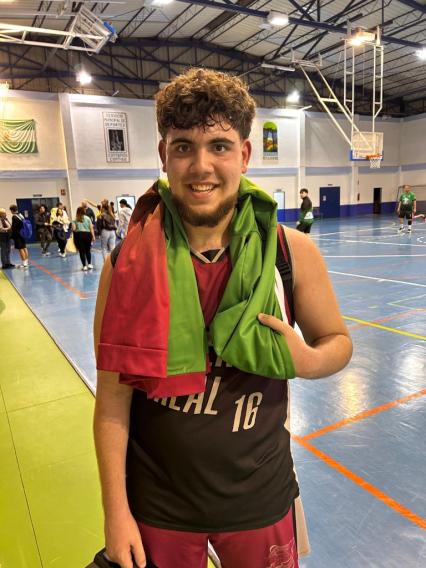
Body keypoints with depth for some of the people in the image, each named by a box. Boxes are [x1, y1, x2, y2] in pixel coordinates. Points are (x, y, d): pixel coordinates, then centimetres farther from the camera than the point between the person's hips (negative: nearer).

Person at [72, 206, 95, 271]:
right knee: (88, 250, 15)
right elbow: (91, 228, 0)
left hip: (78, 235, -1)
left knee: (81, 251, 3)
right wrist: (93, 236, 3)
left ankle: (84, 266, 4)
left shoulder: (75, 219, 4)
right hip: (87, 235, 1)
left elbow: (73, 229, -7)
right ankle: (89, 264, 10)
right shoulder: (87, 218, 5)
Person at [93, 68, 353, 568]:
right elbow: (112, 401, -8)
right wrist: (116, 513, -5)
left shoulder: (294, 253, -14)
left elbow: (337, 341, 1)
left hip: (260, 500, 1)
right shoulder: (127, 265, -15)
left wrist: (305, 361, -21)